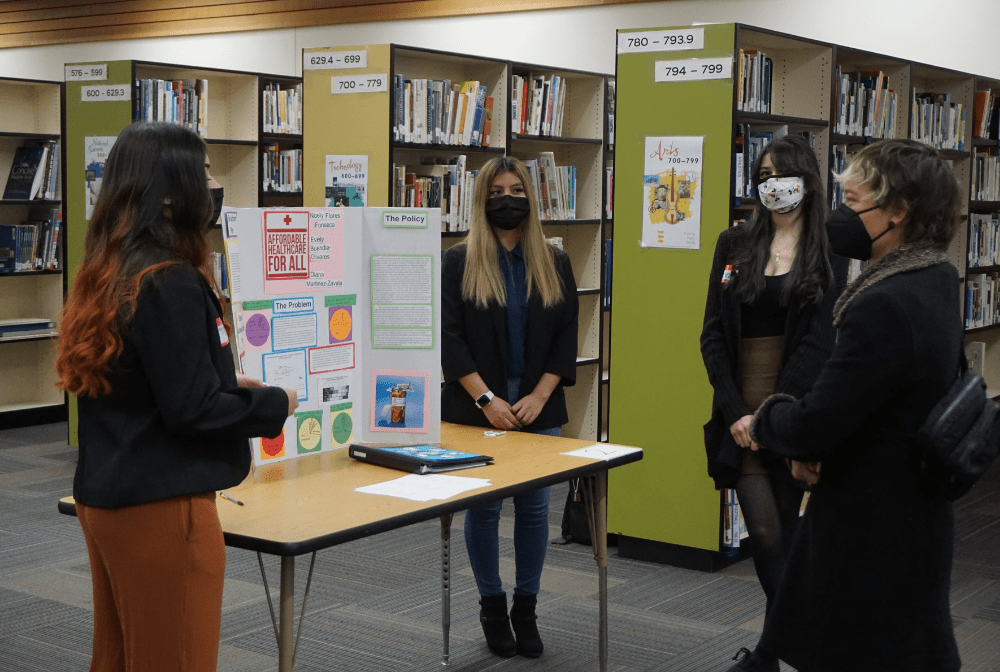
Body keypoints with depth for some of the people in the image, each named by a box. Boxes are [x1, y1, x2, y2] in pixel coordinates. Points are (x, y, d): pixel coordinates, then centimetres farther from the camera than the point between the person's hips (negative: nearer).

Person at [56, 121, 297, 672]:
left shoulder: (104, 276, 7)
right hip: (161, 508, -9)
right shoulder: (171, 285, -19)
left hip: (103, 499, 9)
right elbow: (192, 410, -20)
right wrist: (274, 404, -5)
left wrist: (227, 384, 13)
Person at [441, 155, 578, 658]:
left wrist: (538, 397, -8)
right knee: (484, 508, 5)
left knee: (534, 507, 5)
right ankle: (492, 607, 20)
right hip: (478, 408, -2)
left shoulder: (554, 263, 7)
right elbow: (450, 338, -6)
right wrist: (486, 399, -15)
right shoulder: (459, 262, -1)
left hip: (538, 407, 2)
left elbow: (566, 338, 5)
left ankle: (526, 609, 19)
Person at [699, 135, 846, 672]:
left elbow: (818, 341, -8)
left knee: (785, 527, 7)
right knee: (764, 530, -7)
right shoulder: (734, 245, 7)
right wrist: (735, 411, -8)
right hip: (740, 408, 1)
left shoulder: (828, 254, 1)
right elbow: (713, 334, 3)